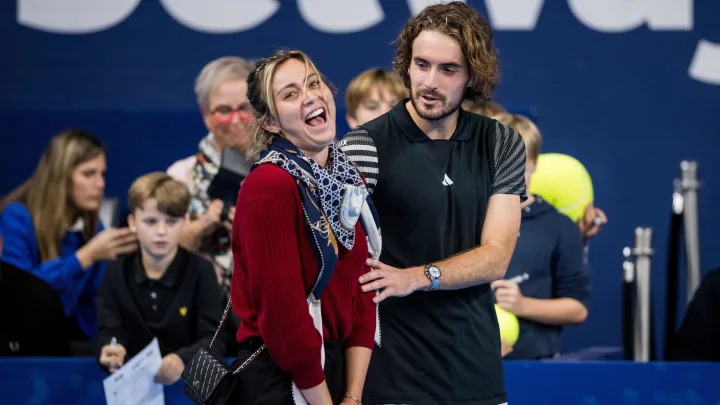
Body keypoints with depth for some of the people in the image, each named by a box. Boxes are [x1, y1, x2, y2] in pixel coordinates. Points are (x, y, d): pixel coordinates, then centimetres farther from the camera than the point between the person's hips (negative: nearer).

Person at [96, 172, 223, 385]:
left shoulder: (201, 271, -4)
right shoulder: (117, 272, 4)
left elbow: (214, 339, -11)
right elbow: (108, 332, -2)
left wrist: (183, 360, -32)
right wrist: (110, 351, -27)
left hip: (189, 377, -2)